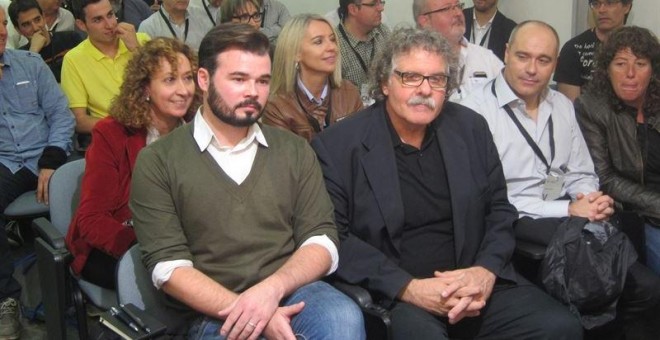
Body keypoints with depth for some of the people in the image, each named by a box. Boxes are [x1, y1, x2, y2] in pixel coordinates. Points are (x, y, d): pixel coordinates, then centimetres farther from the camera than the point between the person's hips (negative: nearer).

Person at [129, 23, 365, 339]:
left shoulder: (295, 150, 12)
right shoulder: (157, 162, 3)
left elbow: (323, 242, 4)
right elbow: (168, 266, -5)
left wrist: (272, 289, -15)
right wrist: (252, 313, -17)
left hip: (293, 293, 3)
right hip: (216, 314, -3)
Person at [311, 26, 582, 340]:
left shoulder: (471, 128, 8)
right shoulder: (337, 145, -5)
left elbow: (499, 209, 13)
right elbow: (334, 239, -7)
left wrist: (487, 271, -6)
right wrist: (407, 288, -16)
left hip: (473, 282, 4)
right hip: (390, 295, -4)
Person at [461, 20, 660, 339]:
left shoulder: (562, 105, 13)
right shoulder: (478, 109, -9)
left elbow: (581, 174, 18)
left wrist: (589, 199, -6)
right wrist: (566, 210, -15)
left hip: (570, 218, 6)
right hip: (515, 226, -6)